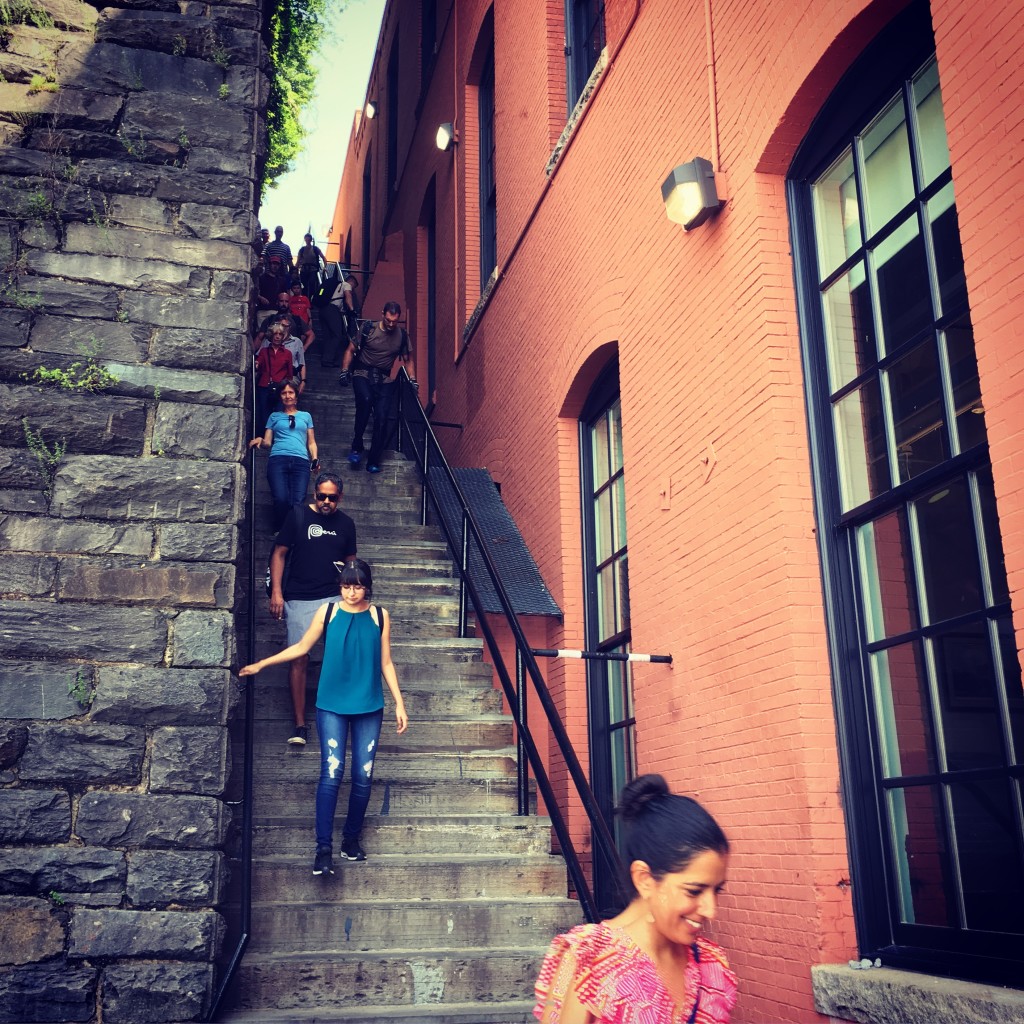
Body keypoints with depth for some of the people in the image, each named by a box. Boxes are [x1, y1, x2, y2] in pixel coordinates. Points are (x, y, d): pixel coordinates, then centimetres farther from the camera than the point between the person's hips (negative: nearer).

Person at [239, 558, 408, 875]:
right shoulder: (327, 612, -2)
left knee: (363, 776, 4)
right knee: (331, 773, -9)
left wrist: (399, 703, 4)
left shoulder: (379, 616, 1)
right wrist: (261, 664, 9)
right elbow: (301, 647, 9)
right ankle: (324, 848, -5)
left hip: (369, 707, 2)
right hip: (332, 706, -1)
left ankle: (351, 839, 22)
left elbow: (385, 663, 6)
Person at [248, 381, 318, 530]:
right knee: (281, 500, -26)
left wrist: (315, 459, 5)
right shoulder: (274, 416, 26)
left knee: (297, 502, -24)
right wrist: (260, 440, -6)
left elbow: (311, 442, 24)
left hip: (301, 461, 1)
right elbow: (267, 442, 18)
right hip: (278, 460, -1)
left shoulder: (305, 416, 28)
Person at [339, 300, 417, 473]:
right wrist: (344, 371, -6)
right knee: (365, 400, -33)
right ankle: (356, 447, -18)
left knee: (383, 417, -12)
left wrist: (413, 380, 5)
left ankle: (373, 461, 0)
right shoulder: (368, 329, -3)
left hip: (384, 380, 3)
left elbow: (408, 360, 17)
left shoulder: (402, 335, 5)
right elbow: (350, 350, 4)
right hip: (362, 374, -3)